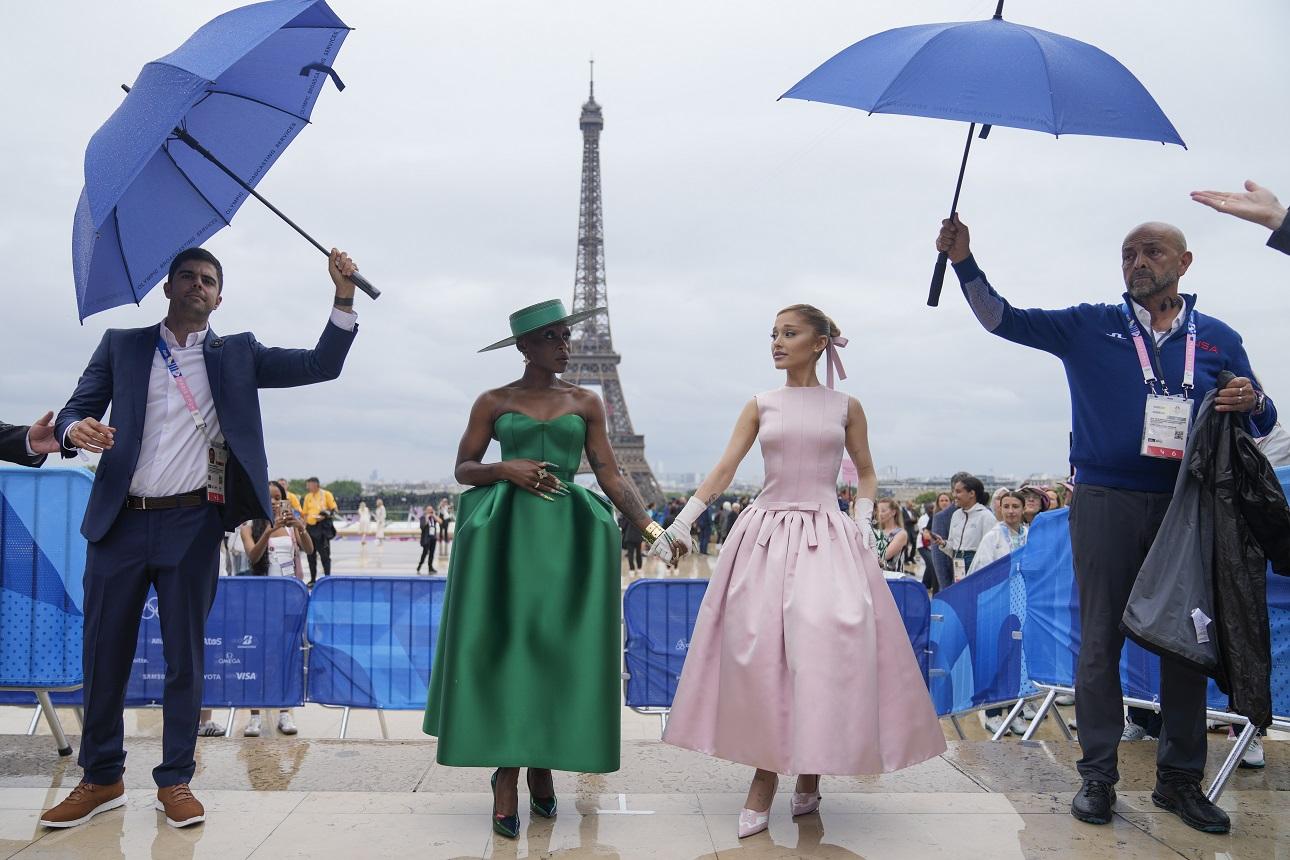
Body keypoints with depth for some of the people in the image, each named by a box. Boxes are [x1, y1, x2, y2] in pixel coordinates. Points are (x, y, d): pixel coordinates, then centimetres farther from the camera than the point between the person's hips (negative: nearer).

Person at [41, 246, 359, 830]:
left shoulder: (237, 354, 9)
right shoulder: (121, 345, 11)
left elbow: (320, 366, 1)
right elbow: (76, 408, 7)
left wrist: (344, 298, -13)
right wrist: (75, 430, -19)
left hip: (192, 525, -1)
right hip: (120, 521, 1)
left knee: (186, 655, 4)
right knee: (104, 654, 8)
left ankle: (175, 781, 16)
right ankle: (101, 779, 23)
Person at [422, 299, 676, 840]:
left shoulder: (586, 403, 8)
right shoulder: (494, 402, 5)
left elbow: (610, 474, 4)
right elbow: (464, 469, 8)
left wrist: (650, 527, -6)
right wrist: (505, 469, -12)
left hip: (569, 534, 1)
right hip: (506, 531, -1)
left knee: (559, 646, 2)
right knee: (506, 644, -2)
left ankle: (543, 764, 17)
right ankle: (506, 773, 6)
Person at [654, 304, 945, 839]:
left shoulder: (846, 408, 7)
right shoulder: (761, 406, 8)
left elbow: (866, 473, 16)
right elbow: (724, 469, 2)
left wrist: (862, 522, 0)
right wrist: (683, 519, -8)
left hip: (827, 537, -1)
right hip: (766, 535, 1)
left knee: (825, 645, -11)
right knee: (758, 649, -5)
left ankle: (810, 772, 7)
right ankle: (764, 777, 7)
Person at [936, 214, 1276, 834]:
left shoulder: (1218, 339, 10)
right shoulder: (1090, 327, 5)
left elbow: (1262, 421, 14)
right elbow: (1005, 319, -4)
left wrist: (1251, 402, -10)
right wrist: (964, 262, -18)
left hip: (1187, 506, 2)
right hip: (1105, 503, -2)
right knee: (1100, 642, 2)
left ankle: (1180, 778, 20)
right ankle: (1098, 775, 11)